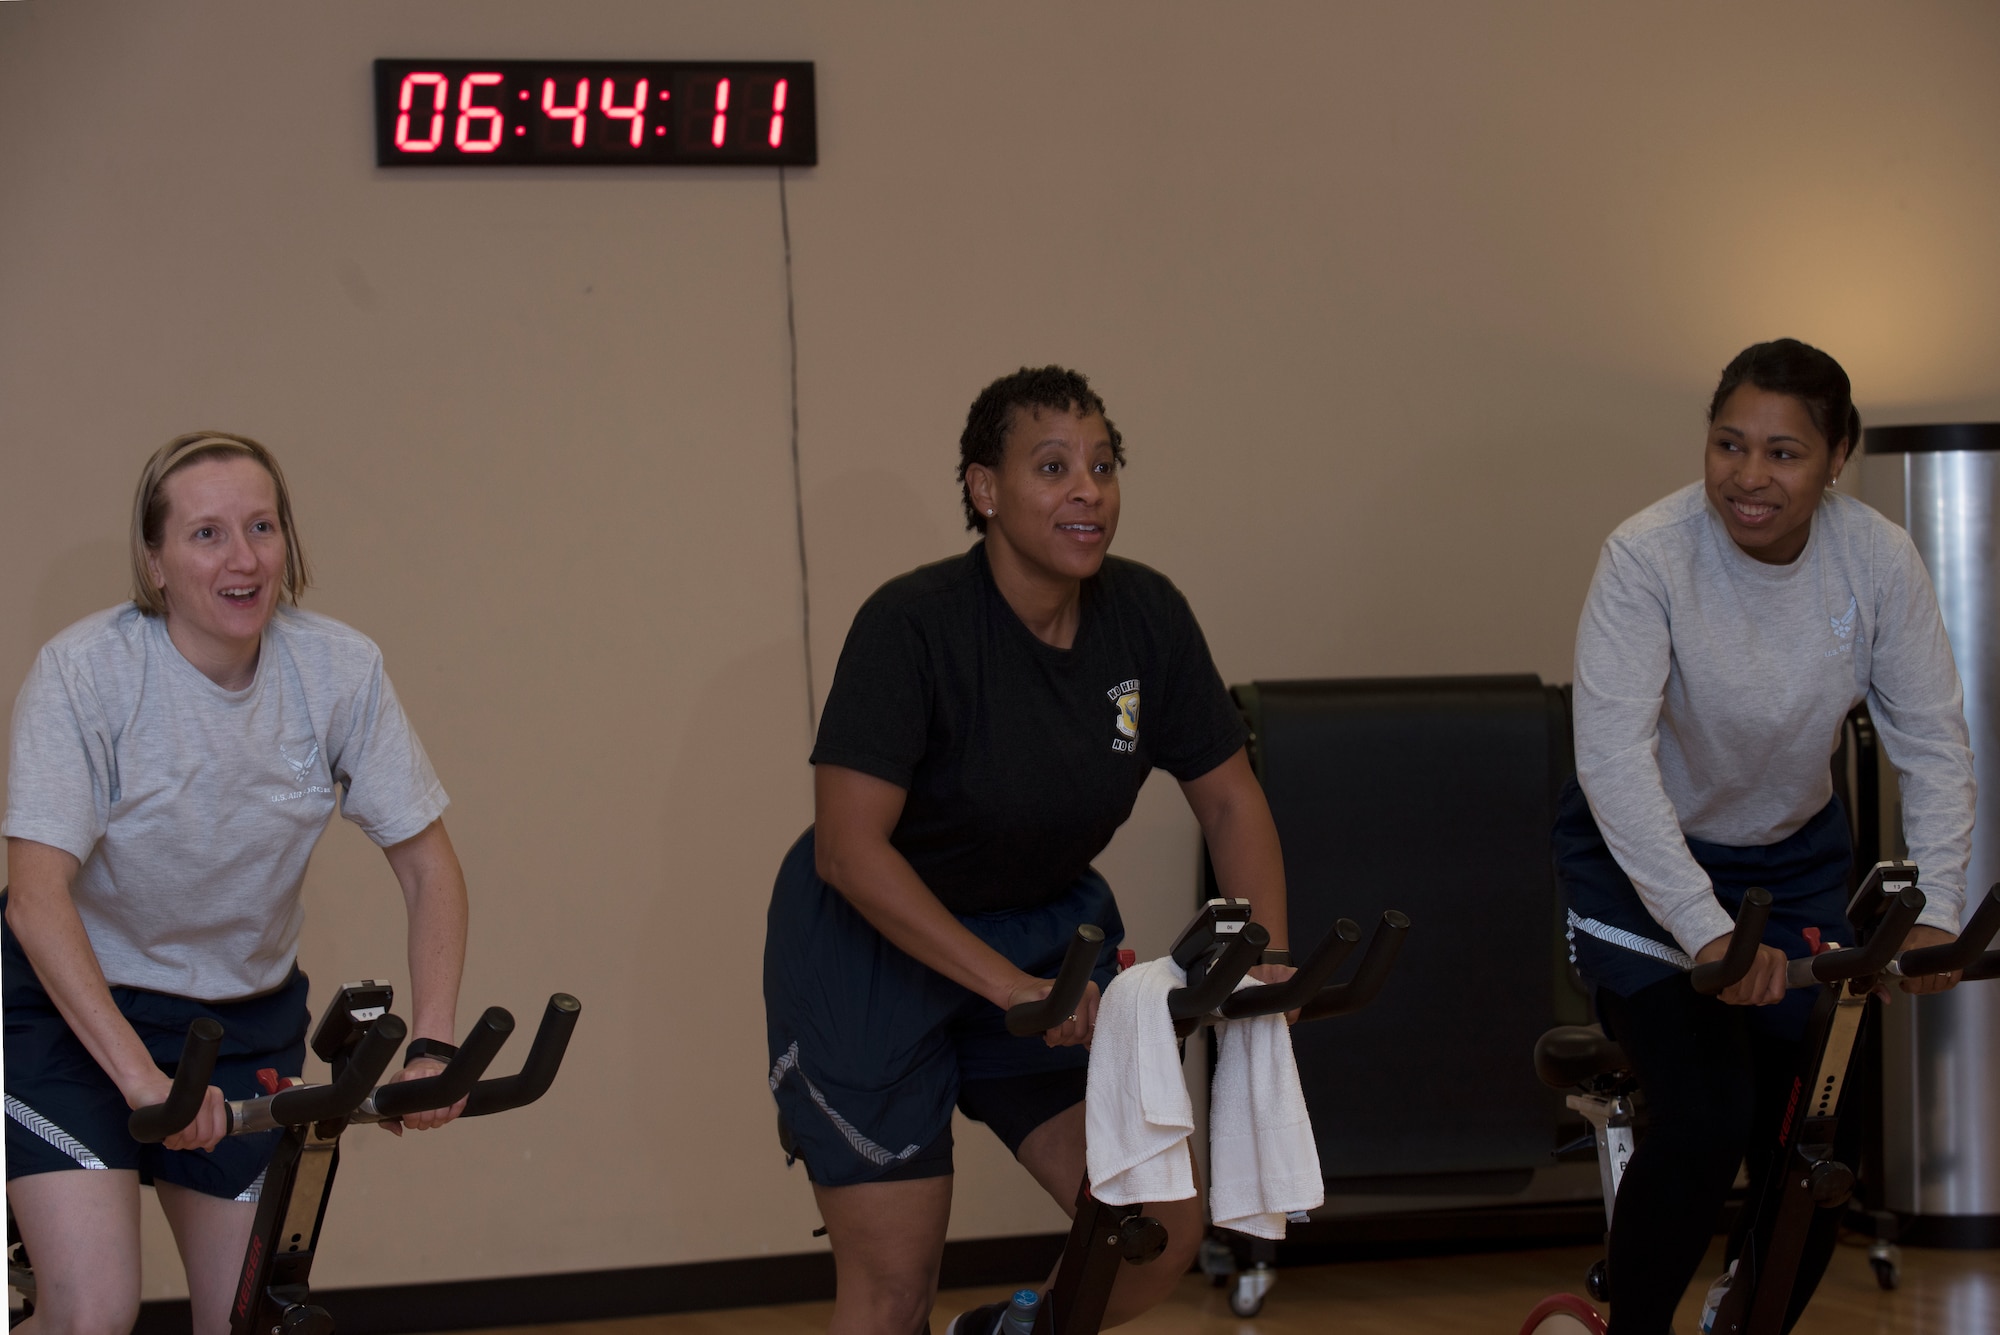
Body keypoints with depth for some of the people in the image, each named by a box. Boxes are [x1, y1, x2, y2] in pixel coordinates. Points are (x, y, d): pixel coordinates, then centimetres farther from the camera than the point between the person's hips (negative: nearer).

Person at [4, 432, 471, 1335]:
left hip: (249, 1018, 4)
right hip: (77, 1005, -4)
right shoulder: (85, 671, -21)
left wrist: (431, 1043, -18)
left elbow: (428, 865, -4)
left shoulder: (340, 671, -11)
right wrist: (142, 1078, -37)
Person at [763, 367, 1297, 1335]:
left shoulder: (1146, 617, -8)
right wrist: (1012, 987, -32)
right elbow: (850, 846, -27)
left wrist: (1268, 961, -13)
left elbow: (1229, 800, 2)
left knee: (1163, 1232, -3)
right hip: (872, 944, -5)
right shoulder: (914, 626, -23)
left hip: (1050, 928, 5)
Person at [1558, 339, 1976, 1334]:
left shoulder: (1878, 561, -15)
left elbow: (1933, 746, -10)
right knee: (1703, 1122, -18)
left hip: (1793, 855, 4)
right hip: (1642, 856, -4)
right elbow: (1612, 755, -31)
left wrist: (1932, 910, -23)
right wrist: (1707, 931, -38)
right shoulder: (1649, 554, -26)